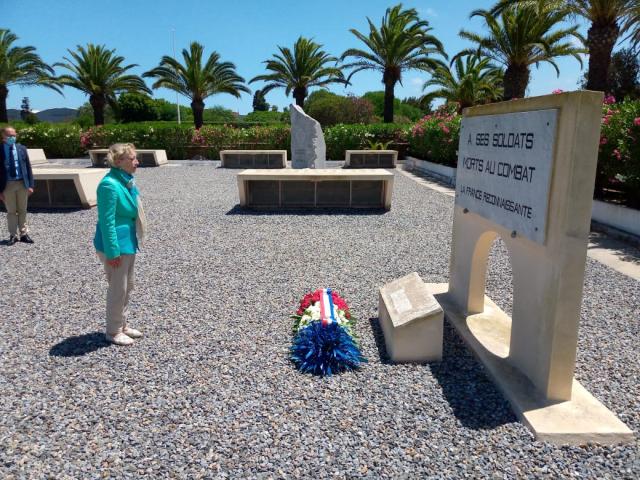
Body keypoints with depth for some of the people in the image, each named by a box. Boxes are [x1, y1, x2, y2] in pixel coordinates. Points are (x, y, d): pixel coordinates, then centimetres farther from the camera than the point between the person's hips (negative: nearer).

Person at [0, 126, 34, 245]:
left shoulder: (22, 149, 3)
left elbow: (28, 167, 4)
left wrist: (30, 185, -3)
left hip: (22, 183, 2)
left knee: (22, 211, 10)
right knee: (11, 212, 7)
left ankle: (23, 234, 18)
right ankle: (13, 235, 16)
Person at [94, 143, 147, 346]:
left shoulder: (126, 180, 6)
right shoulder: (110, 185, -22)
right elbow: (107, 221, -22)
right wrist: (112, 252, -20)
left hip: (128, 242, 9)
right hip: (116, 244, -9)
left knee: (127, 286, 19)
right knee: (118, 289, 3)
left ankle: (121, 325, 34)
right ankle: (113, 331, 20)